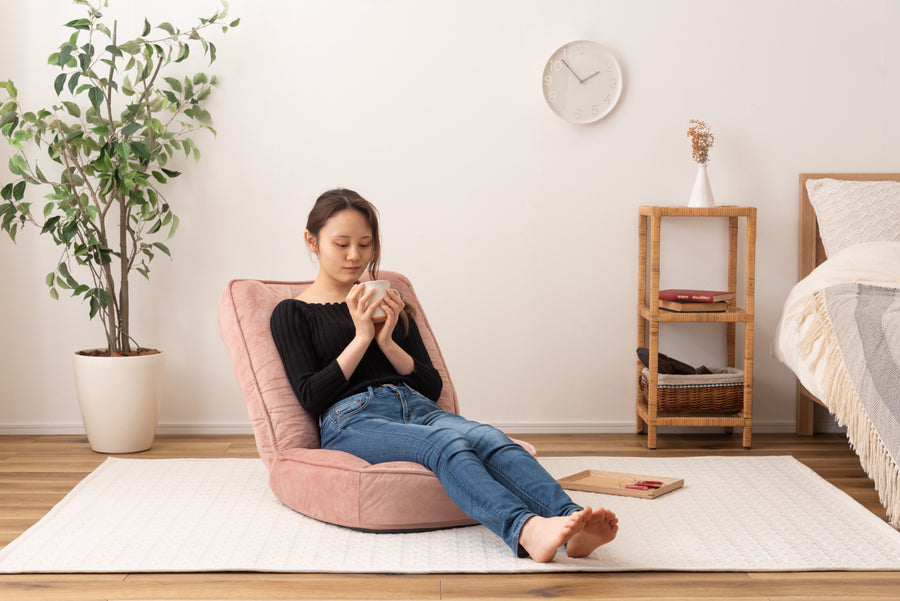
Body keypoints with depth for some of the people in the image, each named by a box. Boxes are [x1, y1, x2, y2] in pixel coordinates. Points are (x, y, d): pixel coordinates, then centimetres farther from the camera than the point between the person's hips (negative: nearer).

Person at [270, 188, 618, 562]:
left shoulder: (390, 305, 26)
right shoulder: (292, 313, 14)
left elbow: (432, 386, 17)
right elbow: (310, 397, 0)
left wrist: (387, 342, 2)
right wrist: (361, 338, -5)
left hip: (417, 408, 5)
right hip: (351, 420, -5)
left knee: (491, 439, -31)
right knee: (445, 444, -38)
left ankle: (571, 522, -55)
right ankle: (525, 531, -63)